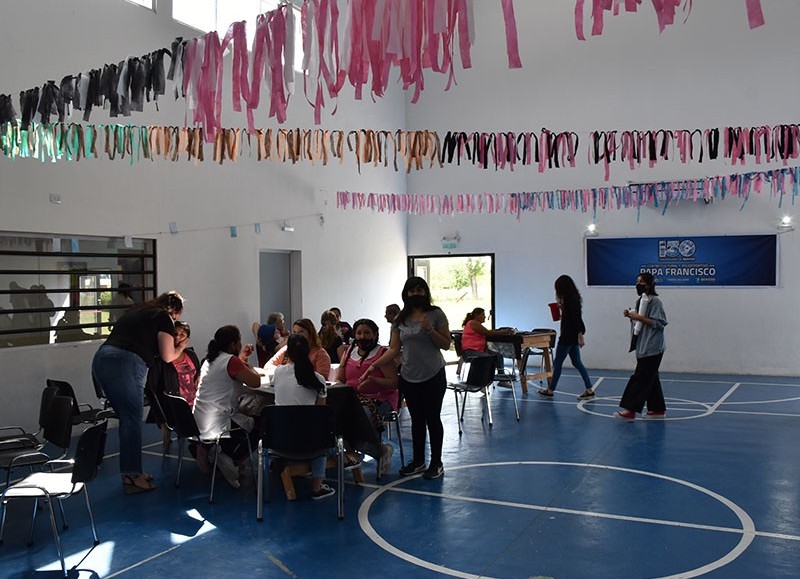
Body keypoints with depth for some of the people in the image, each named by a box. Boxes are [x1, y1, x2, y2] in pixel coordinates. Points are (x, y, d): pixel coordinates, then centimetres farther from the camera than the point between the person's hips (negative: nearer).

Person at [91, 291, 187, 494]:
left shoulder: (136, 312, 28)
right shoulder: (163, 318, 6)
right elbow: (167, 356, 4)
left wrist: (169, 342, 31)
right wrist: (180, 347, 24)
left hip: (100, 361, 8)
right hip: (124, 363, -8)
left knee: (128, 418, 15)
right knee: (132, 419, -2)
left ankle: (132, 472, 21)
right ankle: (131, 477, -1)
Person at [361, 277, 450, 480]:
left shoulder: (436, 314, -5)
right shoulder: (400, 319, 5)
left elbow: (446, 345, -5)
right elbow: (394, 349, 3)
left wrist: (430, 330, -20)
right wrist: (373, 366, -8)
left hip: (433, 376, -4)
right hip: (409, 377, 4)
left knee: (432, 418, 2)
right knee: (417, 420, 13)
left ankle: (436, 463, 15)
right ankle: (418, 461, 25)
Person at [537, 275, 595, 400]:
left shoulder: (569, 300, -17)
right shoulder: (574, 298, 11)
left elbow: (577, 318, -22)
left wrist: (580, 335, -25)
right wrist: (561, 306, 15)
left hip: (568, 336, -10)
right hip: (573, 336, 10)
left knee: (557, 363, 1)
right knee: (577, 362, 11)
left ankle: (550, 391, 11)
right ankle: (589, 390, 9)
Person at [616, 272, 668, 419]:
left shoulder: (655, 301, -13)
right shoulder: (640, 300, 14)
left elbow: (658, 323, -18)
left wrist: (639, 317, -20)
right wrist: (630, 315, 3)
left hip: (652, 348, -9)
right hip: (643, 347, 9)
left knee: (640, 378, -8)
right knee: (651, 379, 14)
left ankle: (631, 409, -7)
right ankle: (658, 409, 22)